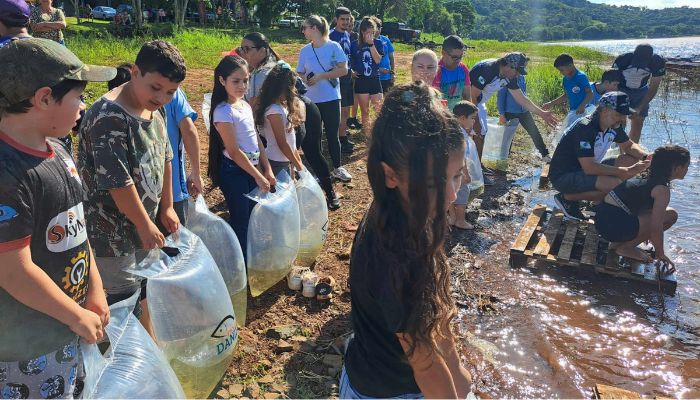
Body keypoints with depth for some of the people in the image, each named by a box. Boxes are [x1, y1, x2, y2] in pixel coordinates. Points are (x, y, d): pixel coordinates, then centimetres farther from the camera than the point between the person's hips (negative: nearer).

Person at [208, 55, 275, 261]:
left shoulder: (245, 105, 6)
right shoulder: (223, 112, -18)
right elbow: (234, 151, -19)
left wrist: (267, 169, 10)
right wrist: (258, 176, -16)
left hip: (252, 168, 8)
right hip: (234, 171, -8)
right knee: (240, 221, 1)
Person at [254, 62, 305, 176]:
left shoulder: (281, 106, 8)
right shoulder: (274, 111, -20)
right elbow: (282, 143, -18)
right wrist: (298, 165, -11)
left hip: (285, 162, 9)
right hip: (276, 163, -9)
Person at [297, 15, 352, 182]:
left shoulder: (333, 46, -5)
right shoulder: (304, 51, 5)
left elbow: (343, 70, -11)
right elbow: (300, 74, 8)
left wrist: (320, 76, -15)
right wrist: (304, 79, -16)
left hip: (331, 98, -3)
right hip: (311, 100, 3)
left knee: (332, 134, 5)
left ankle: (337, 168, 19)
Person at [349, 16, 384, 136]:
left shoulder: (378, 43, 1)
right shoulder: (355, 44, 1)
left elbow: (378, 60, -12)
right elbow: (349, 61, 11)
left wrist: (371, 44, -16)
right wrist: (352, 71, -4)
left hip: (375, 80, 0)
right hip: (361, 81, 0)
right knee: (365, 111, 7)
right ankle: (366, 134, 17)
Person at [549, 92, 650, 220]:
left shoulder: (613, 125, 0)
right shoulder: (585, 128, -26)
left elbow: (629, 145, 18)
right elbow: (589, 168, -32)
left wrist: (646, 156, -5)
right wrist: (627, 171, -30)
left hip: (587, 170, 9)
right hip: (564, 177, -9)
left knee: (632, 160, -3)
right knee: (615, 184, -29)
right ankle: (567, 198, -10)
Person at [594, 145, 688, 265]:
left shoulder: (648, 177, 15)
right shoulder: (662, 189, -11)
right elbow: (656, 226, -17)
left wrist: (646, 234, 43)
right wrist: (660, 254, -4)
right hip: (614, 225, -9)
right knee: (670, 215, -4)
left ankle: (620, 241, 14)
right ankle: (625, 247, -1)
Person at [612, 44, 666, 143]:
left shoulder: (658, 62, -25)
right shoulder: (622, 60, -31)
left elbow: (653, 88, -15)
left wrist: (639, 108, -21)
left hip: (641, 92, 3)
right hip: (621, 91, -2)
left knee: (638, 124, 1)